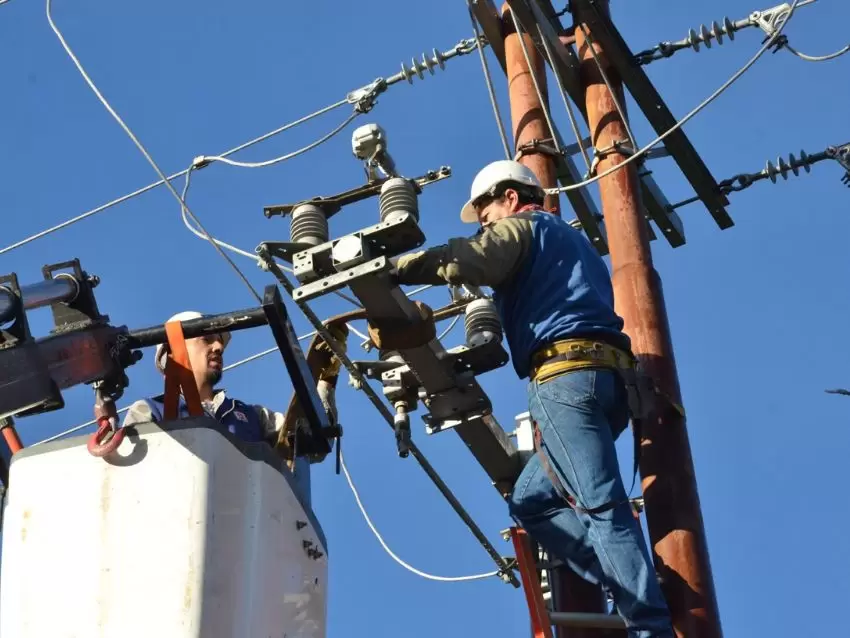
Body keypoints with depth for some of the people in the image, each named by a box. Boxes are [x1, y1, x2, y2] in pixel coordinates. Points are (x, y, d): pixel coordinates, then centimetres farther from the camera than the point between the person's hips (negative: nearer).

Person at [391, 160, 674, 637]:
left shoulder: (522, 225, 9)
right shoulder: (571, 241, 37)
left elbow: (462, 261, -10)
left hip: (567, 373, -9)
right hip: (607, 377, 9)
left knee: (601, 505, -16)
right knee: (531, 501, 10)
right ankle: (635, 590, -3)